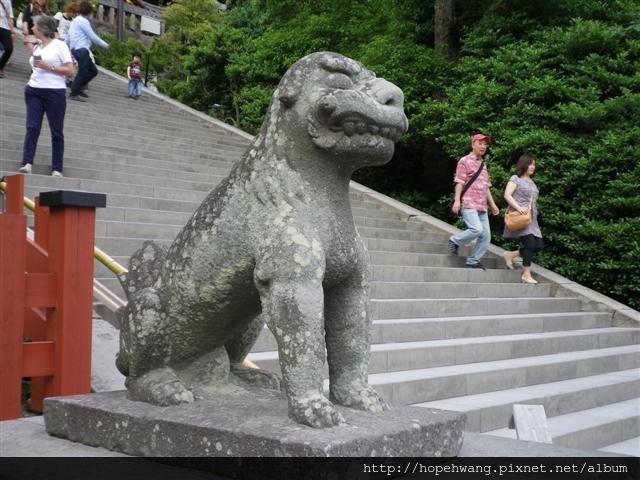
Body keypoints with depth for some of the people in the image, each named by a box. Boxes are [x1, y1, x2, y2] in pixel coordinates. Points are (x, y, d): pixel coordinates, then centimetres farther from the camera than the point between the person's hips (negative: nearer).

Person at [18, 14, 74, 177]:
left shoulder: (59, 45, -2)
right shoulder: (37, 47, 16)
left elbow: (70, 70, -8)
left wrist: (48, 67, -15)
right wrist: (31, 81, 8)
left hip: (55, 92, -5)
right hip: (34, 91, 5)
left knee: (57, 131, 1)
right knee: (32, 127, -7)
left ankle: (57, 169, 6)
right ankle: (27, 163, -14)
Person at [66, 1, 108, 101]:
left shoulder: (75, 20, 21)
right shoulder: (83, 21, -9)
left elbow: (68, 37, 24)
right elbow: (93, 37, -10)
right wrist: (105, 45, -1)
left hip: (76, 49, 10)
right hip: (81, 50, -10)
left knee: (93, 71, 11)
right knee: (82, 72, -9)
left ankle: (79, 88, 15)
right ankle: (74, 94, -6)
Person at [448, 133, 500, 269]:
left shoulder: (483, 165, 23)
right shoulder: (465, 161, 0)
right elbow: (459, 182, -7)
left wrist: (492, 204, 18)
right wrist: (457, 200, -17)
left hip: (481, 206, 8)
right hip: (468, 204, -8)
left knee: (486, 235, 0)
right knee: (477, 229, -24)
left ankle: (473, 261, 9)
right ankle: (455, 241, -1)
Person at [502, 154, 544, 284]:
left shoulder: (532, 182, 22)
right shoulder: (515, 179, -1)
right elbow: (507, 195, -13)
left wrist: (535, 212, 18)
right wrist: (518, 207, -24)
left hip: (532, 219, 8)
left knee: (539, 245, -1)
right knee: (530, 243, -16)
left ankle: (511, 255, 15)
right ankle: (526, 275, -8)